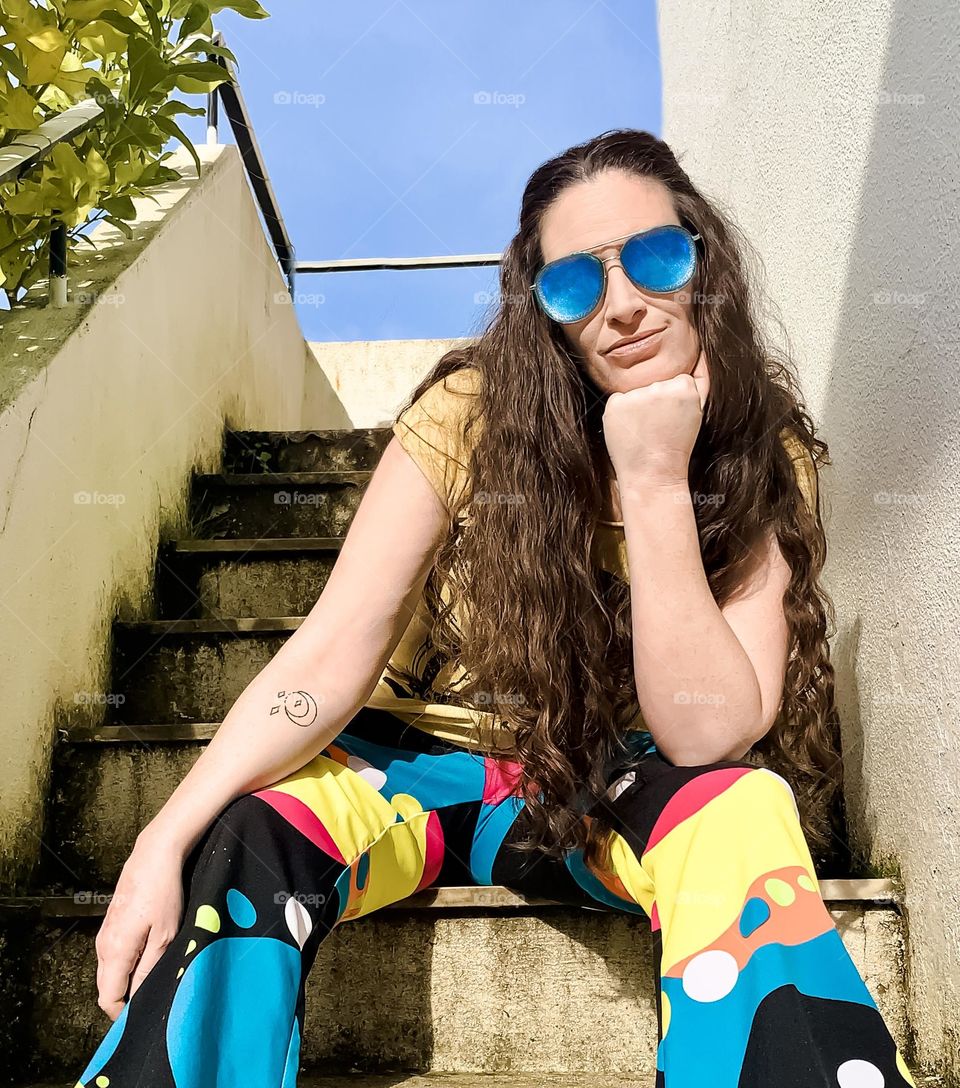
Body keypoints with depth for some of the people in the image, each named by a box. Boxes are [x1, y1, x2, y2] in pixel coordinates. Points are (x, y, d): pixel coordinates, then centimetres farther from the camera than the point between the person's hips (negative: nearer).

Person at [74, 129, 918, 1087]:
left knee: (743, 812, -32)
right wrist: (168, 839, -30)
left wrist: (657, 482, -29)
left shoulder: (768, 466, -11)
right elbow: (335, 651, -20)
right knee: (247, 838, -31)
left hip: (603, 799, 1)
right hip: (418, 764, 0)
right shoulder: (472, 413, -16)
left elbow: (706, 735, -21)